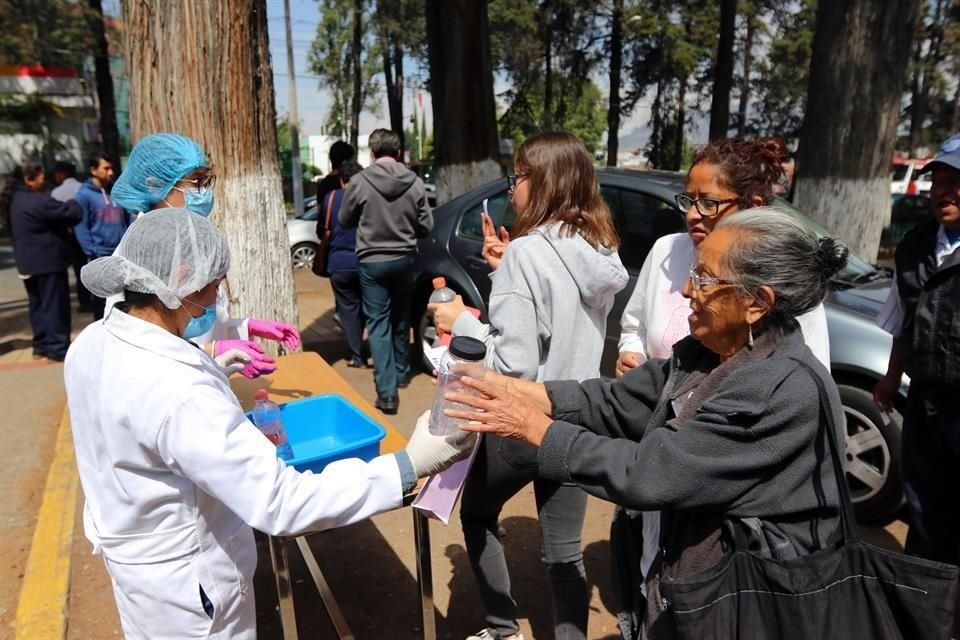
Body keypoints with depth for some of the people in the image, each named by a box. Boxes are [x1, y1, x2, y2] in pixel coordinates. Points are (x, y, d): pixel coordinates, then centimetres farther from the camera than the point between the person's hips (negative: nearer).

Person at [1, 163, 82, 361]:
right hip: (47, 261, -9)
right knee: (54, 305, -3)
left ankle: (42, 346, 22)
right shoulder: (37, 201, -19)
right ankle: (58, 348, 1)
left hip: (28, 262, 9)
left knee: (38, 305, 15)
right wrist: (79, 203, 2)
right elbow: (69, 213, -18)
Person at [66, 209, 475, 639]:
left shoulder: (91, 345, -10)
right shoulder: (178, 394, -38)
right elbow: (280, 505, -39)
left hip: (132, 552, 8)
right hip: (183, 581, -8)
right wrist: (409, 467, -39)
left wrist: (209, 372, 7)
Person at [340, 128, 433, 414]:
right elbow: (426, 225, 0)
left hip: (372, 261, -3)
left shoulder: (360, 181, -12)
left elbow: (345, 221, 1)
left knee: (378, 323, 0)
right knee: (401, 318, 19)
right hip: (404, 258, 3)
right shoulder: (414, 182, -7)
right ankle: (402, 373, 35)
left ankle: (387, 391, -6)